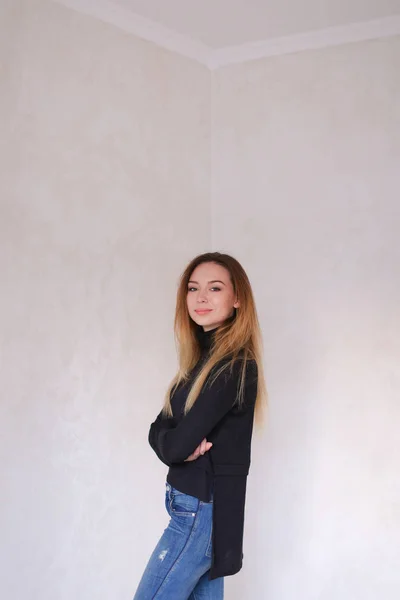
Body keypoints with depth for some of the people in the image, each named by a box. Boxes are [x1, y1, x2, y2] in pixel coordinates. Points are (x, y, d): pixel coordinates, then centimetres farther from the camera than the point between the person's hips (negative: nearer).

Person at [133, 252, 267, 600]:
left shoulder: (236, 365, -18)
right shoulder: (202, 357, 10)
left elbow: (177, 445, -22)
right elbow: (158, 430, 5)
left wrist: (180, 444, -1)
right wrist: (182, 446, -15)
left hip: (204, 509, -8)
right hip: (199, 504, 8)